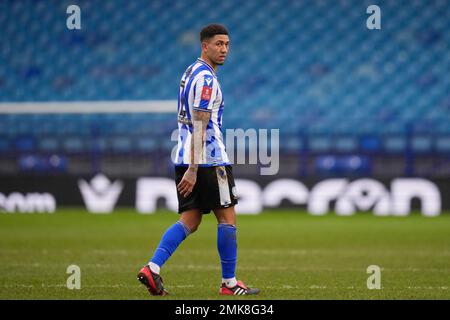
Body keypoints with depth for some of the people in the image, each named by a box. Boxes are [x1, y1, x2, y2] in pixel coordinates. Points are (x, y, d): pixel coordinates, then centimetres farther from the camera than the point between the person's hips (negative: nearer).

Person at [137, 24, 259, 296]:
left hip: (185, 159, 9)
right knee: (227, 218, 2)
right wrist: (193, 169, -22)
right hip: (209, 160, -9)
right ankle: (229, 283, 8)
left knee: (190, 220, 7)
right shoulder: (206, 78, -14)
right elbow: (199, 126, -19)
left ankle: (153, 269, -8)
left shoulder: (191, 72, 17)